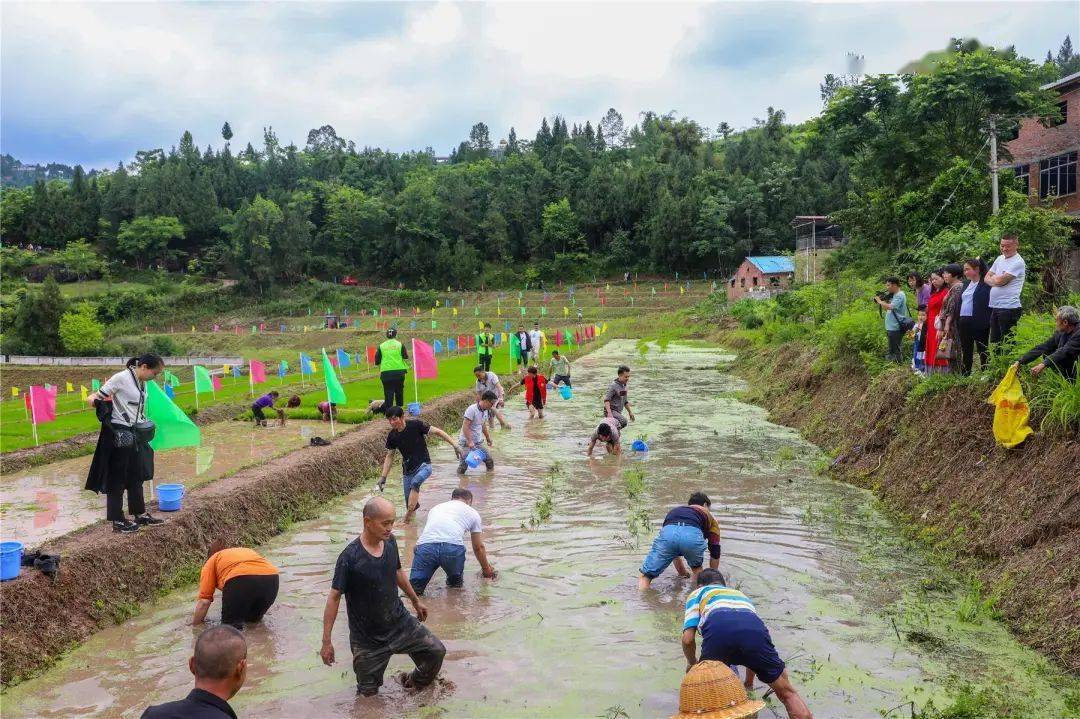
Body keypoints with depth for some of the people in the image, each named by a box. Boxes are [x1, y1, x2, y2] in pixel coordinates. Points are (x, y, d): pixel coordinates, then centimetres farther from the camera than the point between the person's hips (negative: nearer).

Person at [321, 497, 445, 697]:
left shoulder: (390, 542, -6)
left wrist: (416, 600, 24)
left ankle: (416, 684, 26)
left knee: (436, 651, -2)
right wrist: (326, 641, -16)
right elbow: (334, 597, -18)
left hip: (400, 622, 5)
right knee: (369, 695, 3)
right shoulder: (350, 557, -24)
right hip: (368, 638, -5)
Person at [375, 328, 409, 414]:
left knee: (388, 393, 1)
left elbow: (377, 361, 4)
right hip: (399, 371, 0)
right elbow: (406, 357, -1)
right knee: (399, 391, 15)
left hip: (386, 372, 0)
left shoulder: (381, 346, 3)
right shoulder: (400, 344, -1)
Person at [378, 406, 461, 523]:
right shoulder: (392, 436, -3)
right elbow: (389, 456, 9)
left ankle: (408, 516, -30)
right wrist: (383, 477, 4)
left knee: (415, 483, -32)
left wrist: (454, 445, -17)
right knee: (410, 502, 0)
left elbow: (437, 432, -12)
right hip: (407, 470, 5)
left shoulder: (416, 425, -15)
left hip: (424, 465, -5)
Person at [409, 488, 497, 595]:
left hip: (425, 545, 1)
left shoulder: (436, 507, 36)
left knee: (414, 587, 8)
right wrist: (487, 570, 47)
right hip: (452, 546, -1)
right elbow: (478, 547, 32)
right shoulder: (472, 512, 27)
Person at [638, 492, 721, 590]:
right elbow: (715, 553, 37)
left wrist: (683, 574, 60)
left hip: (667, 532, 1)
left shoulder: (674, 510, 44)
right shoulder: (708, 515, 37)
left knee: (646, 575, 11)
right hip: (693, 534, -1)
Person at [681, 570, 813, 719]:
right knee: (787, 693, 19)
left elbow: (688, 639, 20)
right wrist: (749, 682, 60)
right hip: (755, 630, 3)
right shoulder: (741, 594, 46)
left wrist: (692, 663, 40)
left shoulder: (697, 594, 35)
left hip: (718, 631, -3)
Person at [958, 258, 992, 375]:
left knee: (982, 351, 1)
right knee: (966, 352, 13)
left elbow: (990, 303, -11)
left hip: (979, 323, -8)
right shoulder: (966, 284, 16)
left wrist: (986, 322, -17)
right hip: (964, 323, 8)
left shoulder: (985, 284, -8)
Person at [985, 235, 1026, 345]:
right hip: (994, 306, 8)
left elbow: (1000, 280, -18)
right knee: (994, 343, 15)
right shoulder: (1000, 259, 16)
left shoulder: (1018, 262, -10)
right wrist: (996, 280, -6)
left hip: (1009, 308, -8)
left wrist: (993, 278, 4)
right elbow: (986, 278, 14)